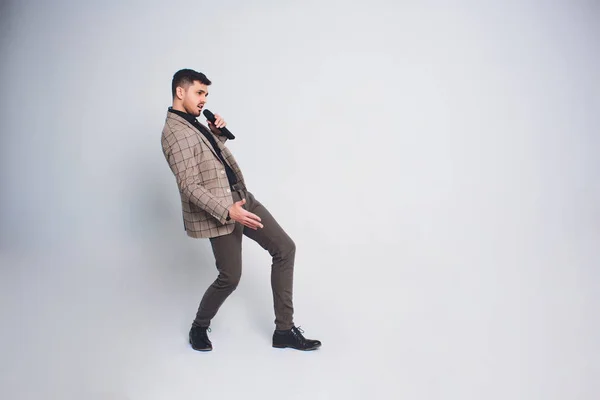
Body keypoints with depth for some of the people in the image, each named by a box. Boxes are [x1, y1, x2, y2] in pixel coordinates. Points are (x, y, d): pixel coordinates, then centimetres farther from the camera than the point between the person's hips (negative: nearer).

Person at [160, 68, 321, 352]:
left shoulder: (194, 123, 14)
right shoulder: (174, 133, -16)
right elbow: (189, 186, -22)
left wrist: (217, 134, 10)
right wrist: (227, 211, -28)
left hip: (242, 197, 10)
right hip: (219, 211, -9)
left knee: (285, 247, 2)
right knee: (230, 277, -2)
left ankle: (284, 330, 7)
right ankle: (199, 328, 30)